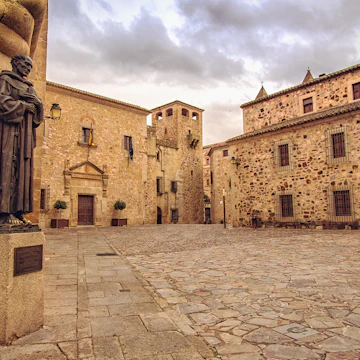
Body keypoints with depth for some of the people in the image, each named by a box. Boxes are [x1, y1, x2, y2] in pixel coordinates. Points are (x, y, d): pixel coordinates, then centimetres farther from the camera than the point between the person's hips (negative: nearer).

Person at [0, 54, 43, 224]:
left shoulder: (29, 86, 27)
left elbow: (38, 109, 13)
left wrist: (37, 102, -8)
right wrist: (23, 105, -3)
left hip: (25, 129, 7)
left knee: (23, 168, -2)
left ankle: (18, 211, -3)